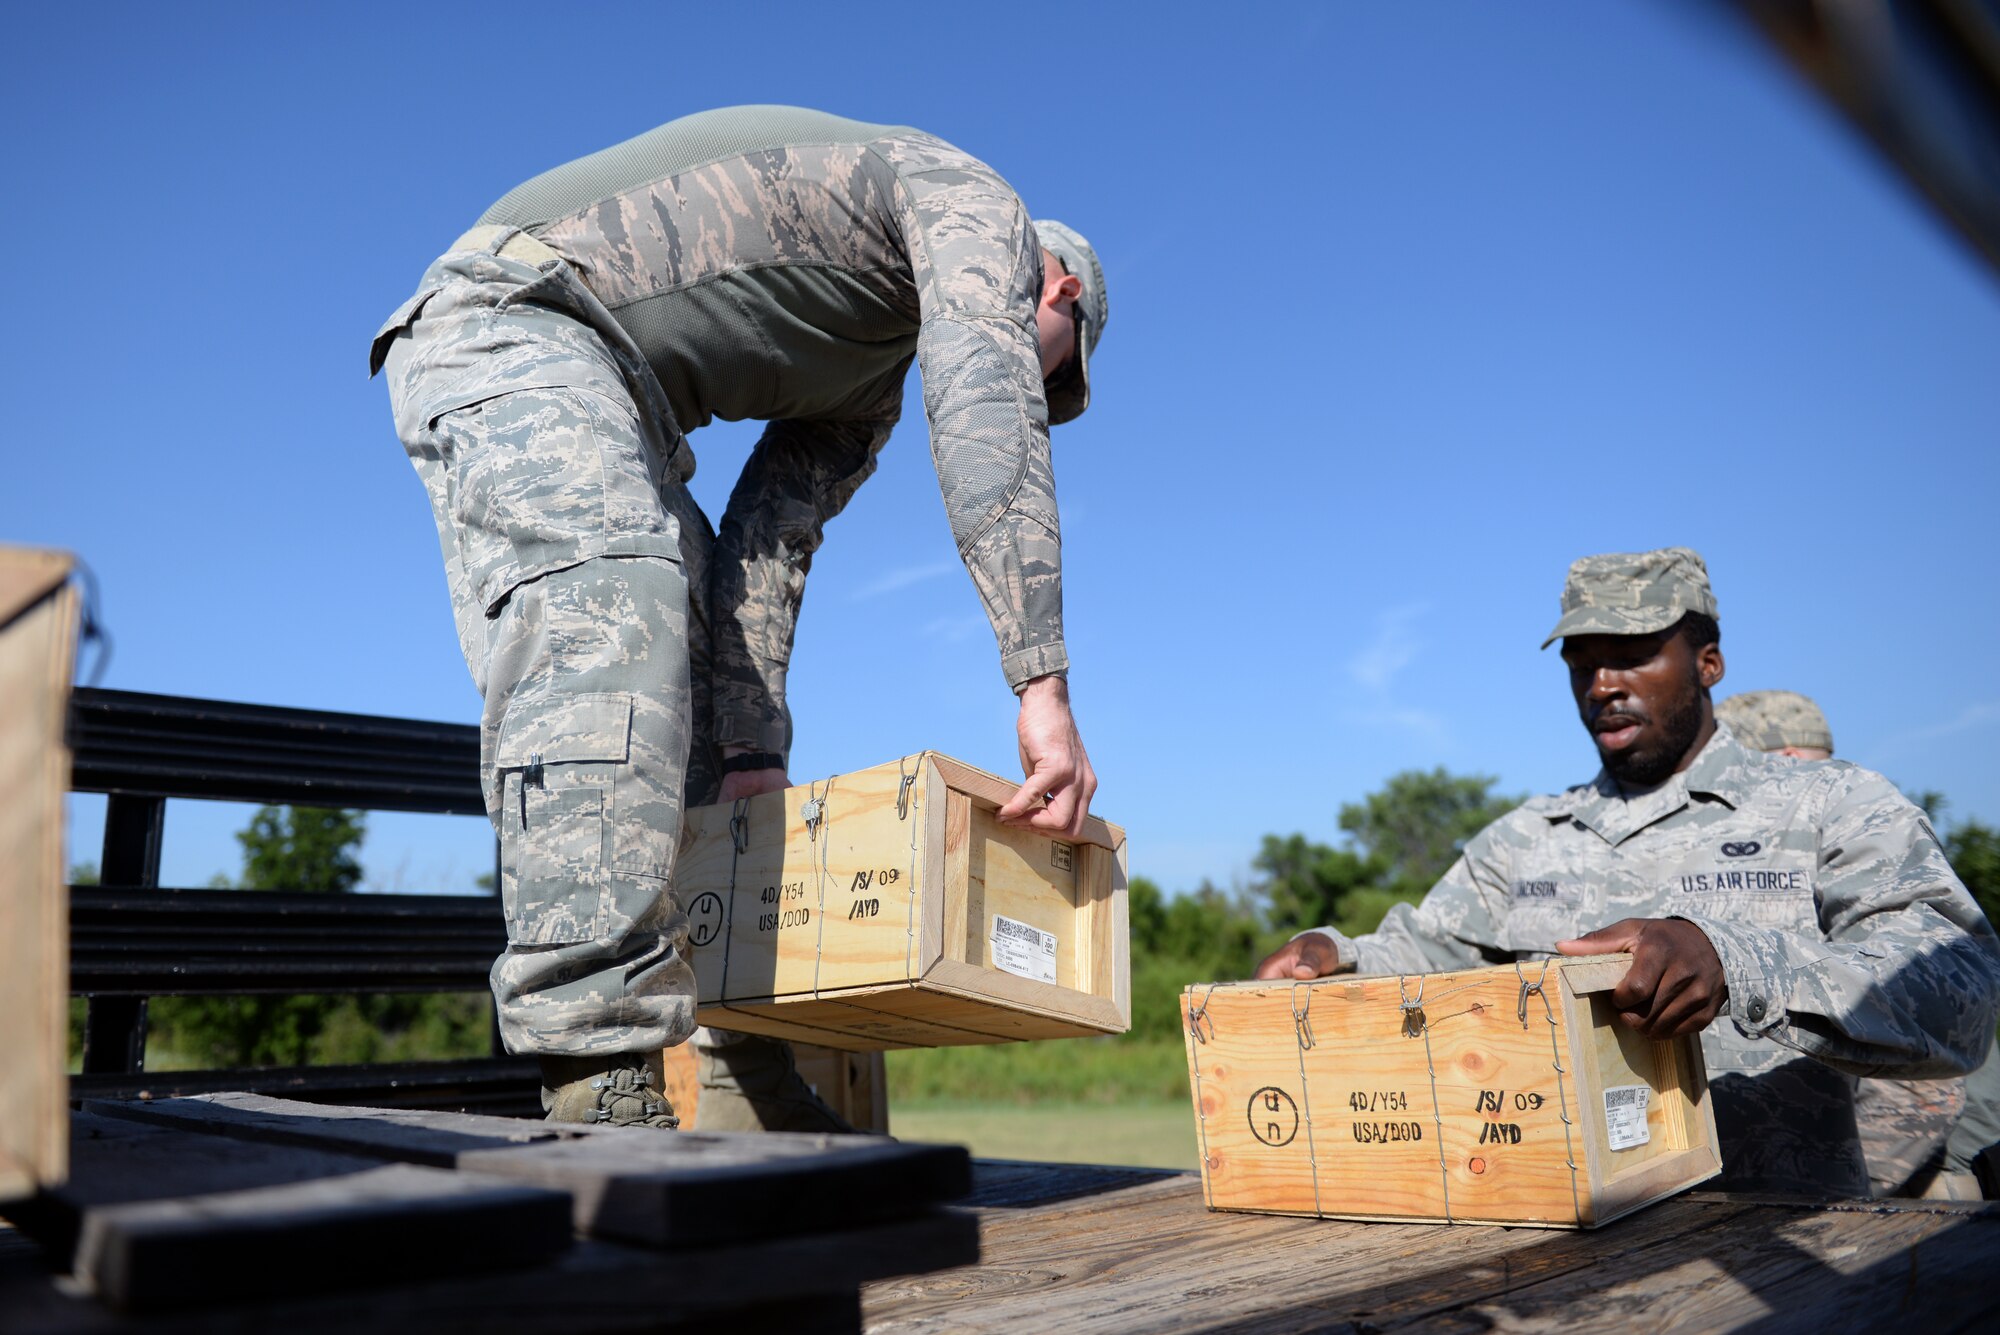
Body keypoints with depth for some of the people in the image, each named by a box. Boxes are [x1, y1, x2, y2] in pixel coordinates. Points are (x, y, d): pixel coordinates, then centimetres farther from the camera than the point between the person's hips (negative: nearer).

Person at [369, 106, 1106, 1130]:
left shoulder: (870, 391, 24)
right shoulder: (975, 203, 0)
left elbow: (768, 546, 11)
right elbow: (985, 414, -20)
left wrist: (752, 753, -1)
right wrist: (1044, 686, -27)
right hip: (512, 322, -10)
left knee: (702, 672, 6)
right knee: (612, 622, -30)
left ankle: (751, 1081, 8)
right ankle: (602, 1092, -37)